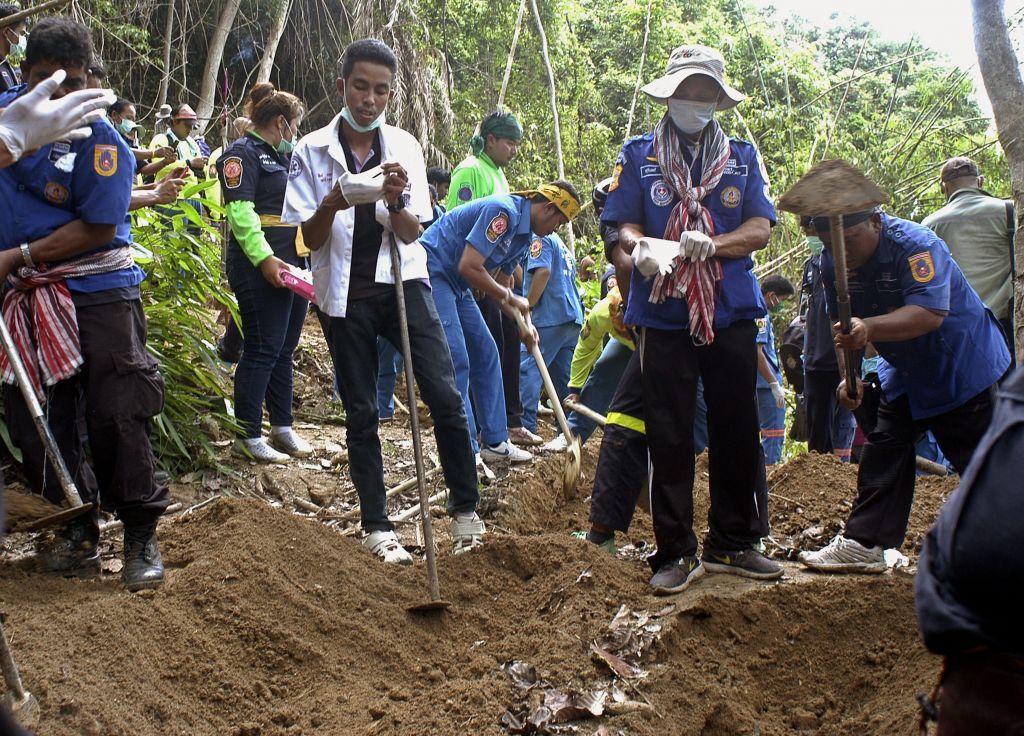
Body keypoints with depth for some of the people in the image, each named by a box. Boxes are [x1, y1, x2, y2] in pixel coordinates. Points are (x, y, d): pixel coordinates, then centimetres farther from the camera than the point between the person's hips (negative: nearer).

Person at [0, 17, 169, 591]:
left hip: (98, 288, -5)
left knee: (116, 413, -6)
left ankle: (141, 535, 7)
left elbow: (98, 228, -14)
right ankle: (80, 530, 21)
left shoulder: (101, 140, -13)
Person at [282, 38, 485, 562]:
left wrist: (395, 201, -24)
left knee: (445, 396, -9)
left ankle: (465, 510, 7)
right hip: (346, 293, -1)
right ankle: (376, 526, 17)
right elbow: (310, 240, -4)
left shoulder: (404, 147, 2)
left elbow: (411, 233, -2)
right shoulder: (312, 151, -3)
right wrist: (332, 204, -25)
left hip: (402, 283, 1)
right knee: (361, 413, 6)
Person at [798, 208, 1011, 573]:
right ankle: (863, 544, 6)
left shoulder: (915, 245, -29)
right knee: (882, 452, 2)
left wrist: (869, 328, -55)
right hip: (904, 373, 7)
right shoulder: (833, 262, -9)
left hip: (965, 368, -6)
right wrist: (850, 375, -10)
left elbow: (930, 314, -42)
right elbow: (844, 324, 2)